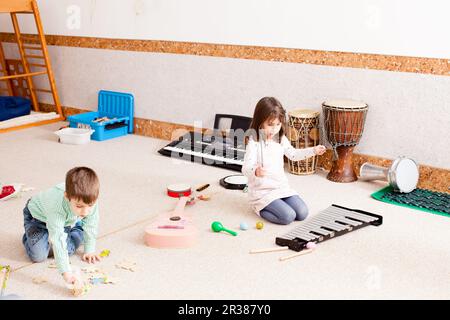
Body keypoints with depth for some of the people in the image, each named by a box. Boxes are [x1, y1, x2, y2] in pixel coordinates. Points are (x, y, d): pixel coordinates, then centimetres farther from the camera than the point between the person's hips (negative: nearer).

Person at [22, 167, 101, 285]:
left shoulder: (90, 201, -33)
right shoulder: (57, 206, -47)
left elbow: (90, 227, -15)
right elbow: (57, 239, -48)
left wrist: (89, 251, -6)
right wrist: (66, 271, -52)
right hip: (38, 215, -4)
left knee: (68, 249, -9)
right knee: (38, 256, -12)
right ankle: (28, 236, 19)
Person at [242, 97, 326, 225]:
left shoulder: (281, 139, 4)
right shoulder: (254, 142, -17)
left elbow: (293, 154, 21)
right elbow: (246, 169, -25)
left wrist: (313, 150, 8)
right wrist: (255, 171, -49)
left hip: (282, 187, 7)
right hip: (262, 191, -7)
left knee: (302, 213, -7)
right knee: (288, 216, -22)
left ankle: (274, 205, 13)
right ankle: (260, 208, 2)